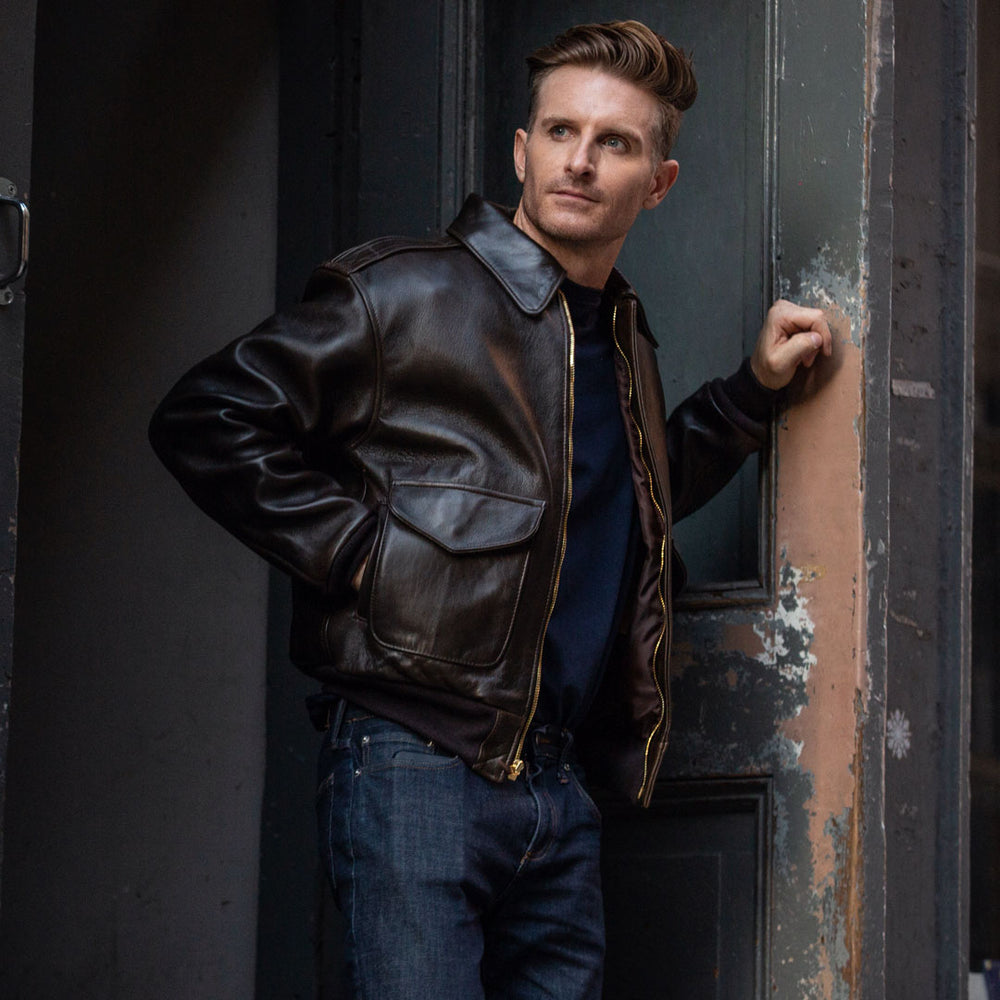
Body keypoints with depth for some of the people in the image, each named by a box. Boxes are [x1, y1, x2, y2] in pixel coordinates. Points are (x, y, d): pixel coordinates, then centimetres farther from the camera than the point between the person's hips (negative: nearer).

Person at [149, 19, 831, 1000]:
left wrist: (753, 387, 22)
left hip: (558, 779, 7)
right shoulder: (408, 293, -5)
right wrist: (356, 550, -11)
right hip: (414, 761, -7)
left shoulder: (622, 342, 17)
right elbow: (205, 419, -7)